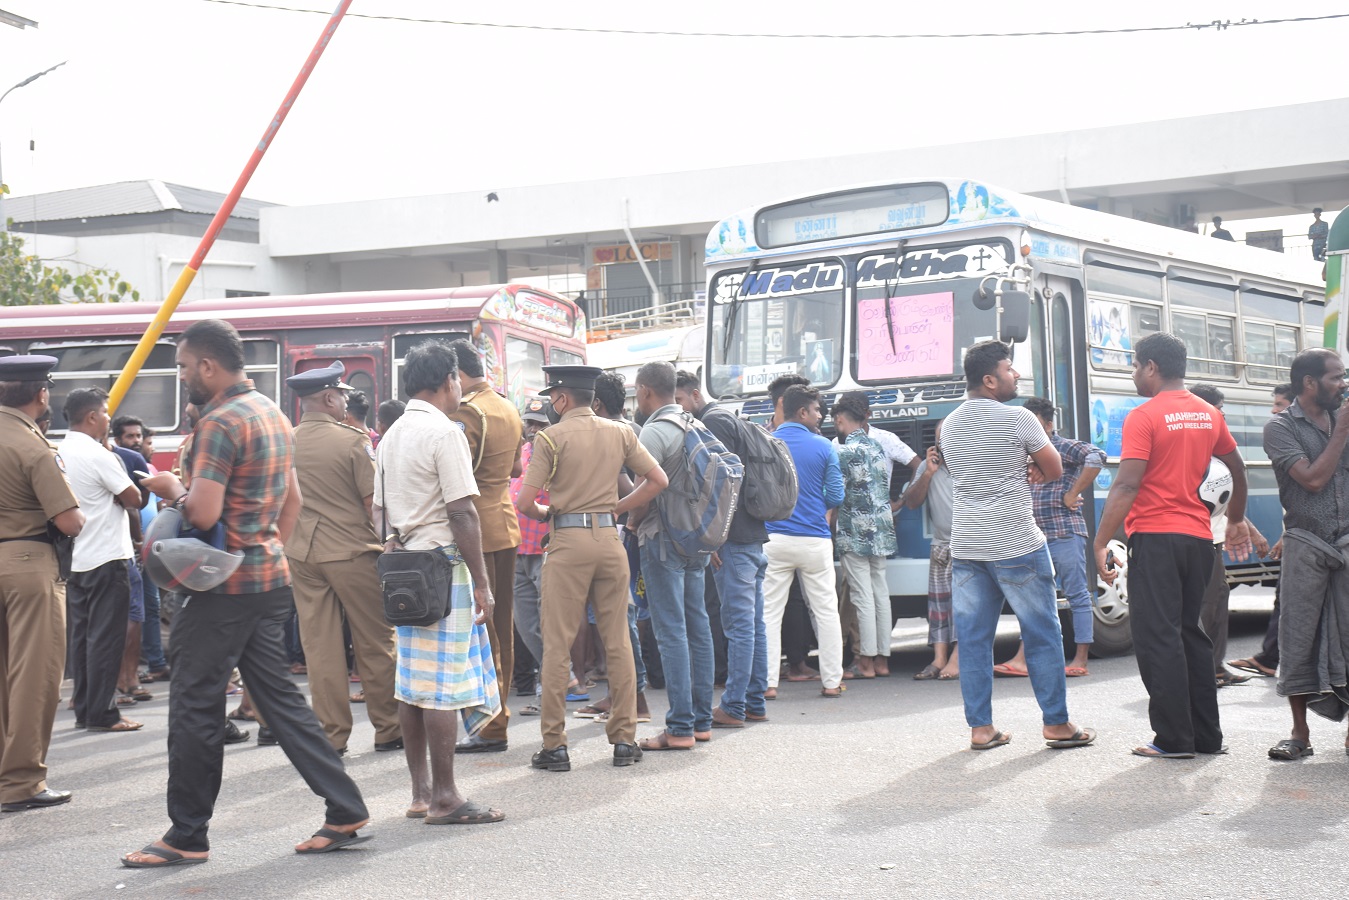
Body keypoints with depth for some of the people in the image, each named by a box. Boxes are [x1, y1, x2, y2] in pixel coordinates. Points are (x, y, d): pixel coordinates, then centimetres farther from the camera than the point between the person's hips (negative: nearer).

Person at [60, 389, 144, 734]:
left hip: (75, 560, 8)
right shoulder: (99, 456, -16)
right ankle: (102, 714, -2)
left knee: (81, 636, 11)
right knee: (106, 638, -4)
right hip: (106, 559, -8)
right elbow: (134, 499, -13)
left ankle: (84, 710, 16)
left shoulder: (60, 454, 9)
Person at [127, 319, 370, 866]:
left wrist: (172, 489, -5)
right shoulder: (272, 413, 14)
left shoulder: (221, 422, -16)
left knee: (195, 705, 1)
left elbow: (203, 513, -23)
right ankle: (345, 812, 9)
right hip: (271, 579, 9)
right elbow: (292, 499, 21)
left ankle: (187, 836, 9)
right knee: (278, 696, 12)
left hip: (226, 584, -9)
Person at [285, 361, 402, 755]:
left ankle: (331, 734, 9)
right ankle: (388, 729, 12)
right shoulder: (351, 440, -11)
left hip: (302, 554, 5)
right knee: (375, 642, 6)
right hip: (353, 550, -4)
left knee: (319, 645, 7)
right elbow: (374, 500, -11)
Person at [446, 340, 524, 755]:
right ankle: (499, 712, 21)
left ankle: (490, 726, -3)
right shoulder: (508, 409, 14)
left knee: (479, 630, -5)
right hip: (506, 525, 9)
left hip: (476, 530, -9)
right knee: (501, 624, 14)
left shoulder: (468, 412, -15)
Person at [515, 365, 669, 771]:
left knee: (557, 645, 1)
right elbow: (658, 480, 6)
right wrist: (616, 508, 11)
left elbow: (525, 503, -11)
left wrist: (546, 515, 10)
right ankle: (625, 740, 11)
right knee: (618, 642, 9)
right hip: (609, 540, 4)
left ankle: (555, 745, 2)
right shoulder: (620, 433, 8)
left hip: (567, 542, -4)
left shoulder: (551, 438, -6)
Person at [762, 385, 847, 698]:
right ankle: (832, 681, 9)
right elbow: (836, 497, 1)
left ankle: (766, 682, 2)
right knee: (826, 611, 8)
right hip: (815, 540, -1)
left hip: (774, 539, 1)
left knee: (769, 612, 4)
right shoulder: (823, 447, -2)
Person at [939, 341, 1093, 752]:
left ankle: (980, 728, 8)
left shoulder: (949, 425, 11)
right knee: (1043, 636, 4)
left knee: (973, 639, 6)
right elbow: (1055, 471, -1)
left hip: (965, 548, 6)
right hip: (1016, 547, -6)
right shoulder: (1019, 419, -10)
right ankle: (1056, 724, 9)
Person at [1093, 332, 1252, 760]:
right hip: (1198, 537, 7)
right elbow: (1238, 471, 22)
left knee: (1158, 637, -3)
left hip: (1154, 537, -7)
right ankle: (1207, 735, 17)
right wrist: (1236, 521, 37)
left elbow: (1127, 485, -18)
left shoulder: (1144, 417, -10)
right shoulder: (1208, 415, 11)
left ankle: (1174, 739, -4)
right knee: (1190, 632, 15)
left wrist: (1101, 543, -16)